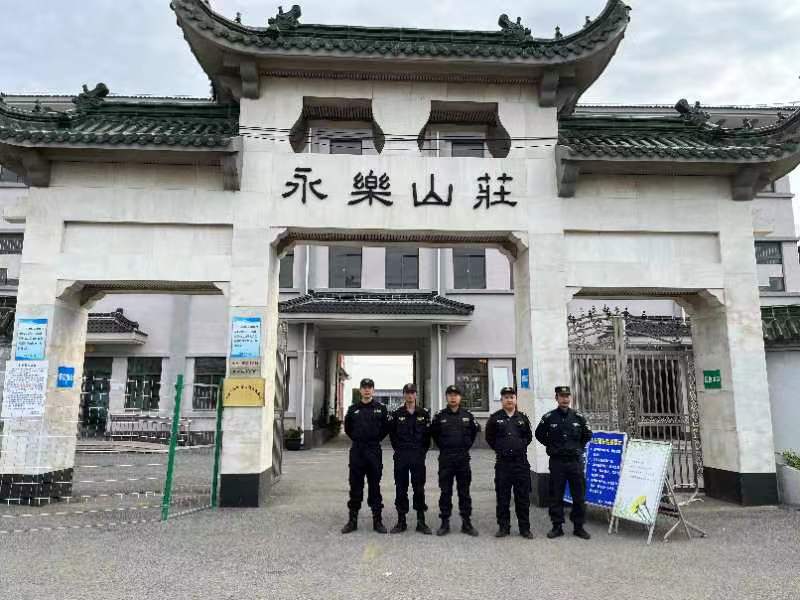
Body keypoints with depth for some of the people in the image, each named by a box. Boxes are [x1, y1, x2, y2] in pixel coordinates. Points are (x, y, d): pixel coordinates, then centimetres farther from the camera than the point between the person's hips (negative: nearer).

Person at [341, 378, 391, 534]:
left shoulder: (380, 408, 2)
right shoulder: (353, 409, 6)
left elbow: (387, 426, 8)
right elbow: (347, 427, 17)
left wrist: (377, 438, 4)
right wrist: (356, 439, 9)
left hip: (374, 451, -1)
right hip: (356, 451, 1)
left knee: (375, 486, 4)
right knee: (355, 486, 5)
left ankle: (377, 520, 13)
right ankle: (353, 520, 14)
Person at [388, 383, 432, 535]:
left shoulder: (423, 414, 4)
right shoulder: (397, 414, 3)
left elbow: (428, 434, 6)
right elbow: (392, 434, 6)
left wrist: (423, 451, 2)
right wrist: (398, 449, 2)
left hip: (418, 455, 0)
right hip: (401, 456, 0)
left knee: (419, 488, 4)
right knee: (401, 488, 5)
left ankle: (421, 521, 13)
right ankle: (401, 521, 14)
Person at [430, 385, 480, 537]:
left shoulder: (467, 415, 3)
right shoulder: (440, 416, -1)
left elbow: (475, 431, 16)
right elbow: (433, 433, 11)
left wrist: (466, 446, 10)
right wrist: (443, 447, 8)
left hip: (463, 458, 1)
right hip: (445, 459, -1)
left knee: (464, 492, 7)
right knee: (445, 492, 4)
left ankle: (466, 523, 15)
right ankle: (445, 523, 13)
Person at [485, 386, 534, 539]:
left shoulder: (522, 418, 8)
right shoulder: (495, 418, 2)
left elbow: (529, 436, 19)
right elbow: (489, 437, 11)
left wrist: (521, 446, 9)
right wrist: (499, 449, 8)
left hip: (521, 461, 1)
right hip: (502, 462, -1)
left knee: (523, 496, 4)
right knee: (502, 497, 5)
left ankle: (525, 528, 13)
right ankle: (503, 526, 15)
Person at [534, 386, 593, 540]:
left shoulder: (578, 417, 2)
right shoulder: (549, 418, -3)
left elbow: (588, 434, 15)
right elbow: (539, 434, 9)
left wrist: (579, 447, 8)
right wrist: (551, 446, 4)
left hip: (575, 461, 1)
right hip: (557, 462, -1)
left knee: (579, 495, 6)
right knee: (556, 496, 5)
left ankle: (578, 526, 18)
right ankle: (557, 526, 16)